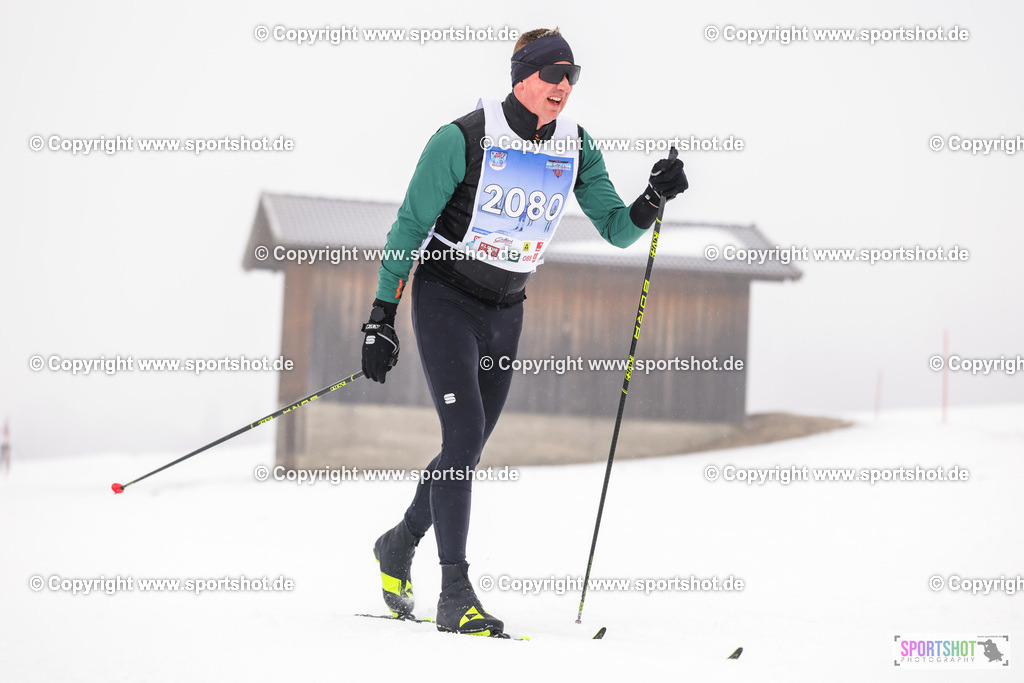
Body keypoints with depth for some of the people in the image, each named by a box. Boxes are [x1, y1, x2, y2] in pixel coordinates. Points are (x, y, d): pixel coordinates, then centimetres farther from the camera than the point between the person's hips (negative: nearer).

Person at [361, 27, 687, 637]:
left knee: (468, 450, 12)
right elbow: (411, 226, -12)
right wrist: (382, 318, -13)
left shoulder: (577, 148, -3)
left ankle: (399, 546, 38)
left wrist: (654, 199, -22)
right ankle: (456, 595, -16)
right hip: (445, 298, -6)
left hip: (506, 312, 6)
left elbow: (617, 229, 0)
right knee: (465, 433, -18)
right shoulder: (464, 139, -17)